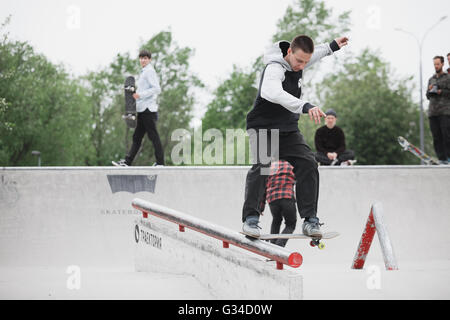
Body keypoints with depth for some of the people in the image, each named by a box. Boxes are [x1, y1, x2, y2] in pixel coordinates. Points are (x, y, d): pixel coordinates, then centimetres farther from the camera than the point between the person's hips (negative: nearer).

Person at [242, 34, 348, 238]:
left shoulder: (297, 63, 1)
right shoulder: (274, 68, -24)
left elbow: (312, 55, 30)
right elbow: (274, 93, -47)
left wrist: (331, 47, 35)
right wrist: (305, 106, -58)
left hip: (288, 129, 7)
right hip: (263, 127, -7)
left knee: (307, 164, -9)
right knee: (262, 166, -26)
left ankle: (310, 219, -5)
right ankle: (250, 218, -19)